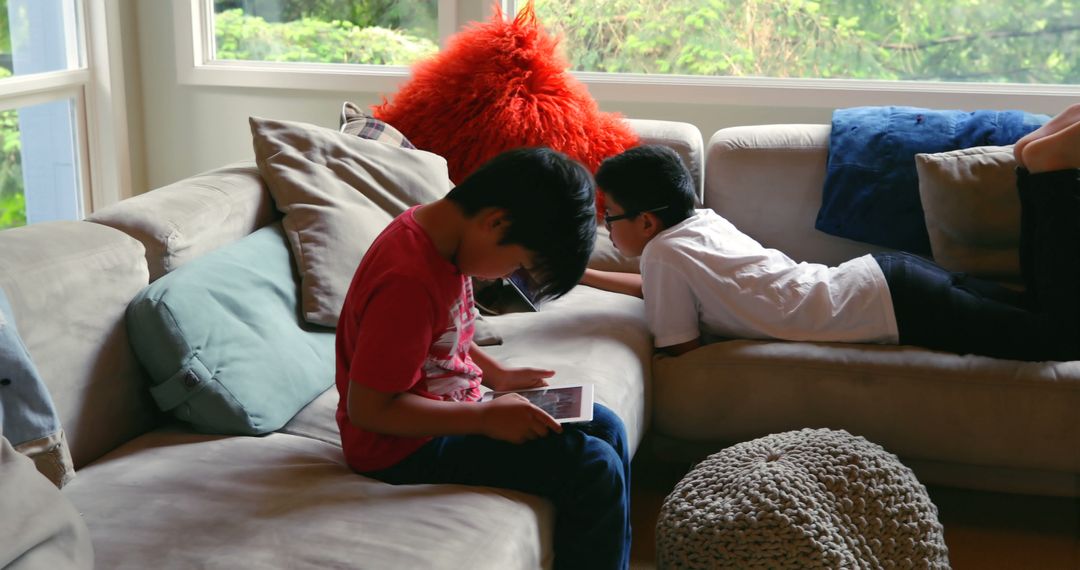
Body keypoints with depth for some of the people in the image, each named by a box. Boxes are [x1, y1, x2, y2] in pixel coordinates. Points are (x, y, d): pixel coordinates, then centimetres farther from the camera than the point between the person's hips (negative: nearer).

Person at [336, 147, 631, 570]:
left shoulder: (439, 233, 1)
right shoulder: (409, 282, -29)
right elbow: (367, 409, -27)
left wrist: (498, 375, 4)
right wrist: (487, 418, -24)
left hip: (451, 412, 10)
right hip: (405, 446, -10)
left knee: (606, 428, 11)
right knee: (595, 470, -16)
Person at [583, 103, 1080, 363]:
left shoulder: (662, 251, -13)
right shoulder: (701, 218, 11)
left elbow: (683, 349, -8)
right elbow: (661, 287, 29)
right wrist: (584, 276, 29)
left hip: (894, 306, -8)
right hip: (886, 274, 8)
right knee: (1040, 305, 17)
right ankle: (1039, 161, 7)